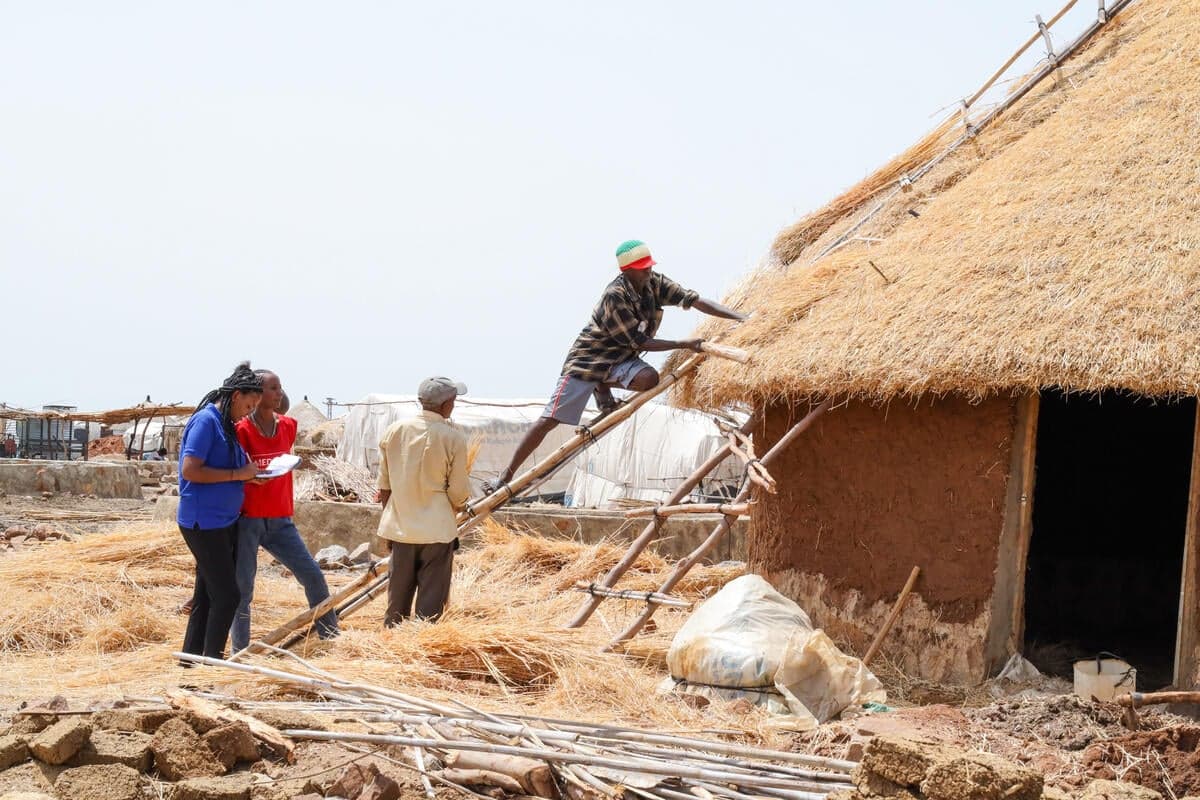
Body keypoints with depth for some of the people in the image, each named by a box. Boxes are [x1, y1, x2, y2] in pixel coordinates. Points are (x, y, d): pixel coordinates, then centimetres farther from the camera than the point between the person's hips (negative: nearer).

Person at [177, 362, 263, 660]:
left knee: (207, 595, 13)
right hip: (204, 522, -10)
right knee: (226, 595, -8)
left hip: (223, 521, 10)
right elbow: (190, 470, -21)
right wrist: (237, 474, -18)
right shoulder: (206, 420, -15)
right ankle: (211, 661, -2)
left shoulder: (225, 424, 13)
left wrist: (249, 474, 3)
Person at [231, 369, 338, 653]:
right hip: (247, 520, -5)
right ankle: (240, 653, 9)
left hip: (280, 520, 5)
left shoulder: (288, 426, 7)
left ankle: (331, 638, 16)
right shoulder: (241, 429, -9)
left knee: (313, 576, 4)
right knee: (242, 587, 0)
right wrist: (251, 476, -22)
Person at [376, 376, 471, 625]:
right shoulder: (453, 438, -10)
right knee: (430, 604, 2)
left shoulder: (394, 431, 2)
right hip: (437, 530, -4)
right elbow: (458, 493, -6)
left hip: (400, 528, 4)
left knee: (398, 598, 14)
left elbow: (384, 485, 8)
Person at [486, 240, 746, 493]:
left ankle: (603, 389, 1)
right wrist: (684, 345, -27)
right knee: (550, 420, -9)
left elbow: (695, 300, -12)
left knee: (649, 379, -29)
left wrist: (742, 318, -19)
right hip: (587, 358, -5)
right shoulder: (615, 296, -26)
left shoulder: (655, 284, -8)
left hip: (620, 360, 6)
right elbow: (640, 343, -24)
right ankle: (506, 476, -1)